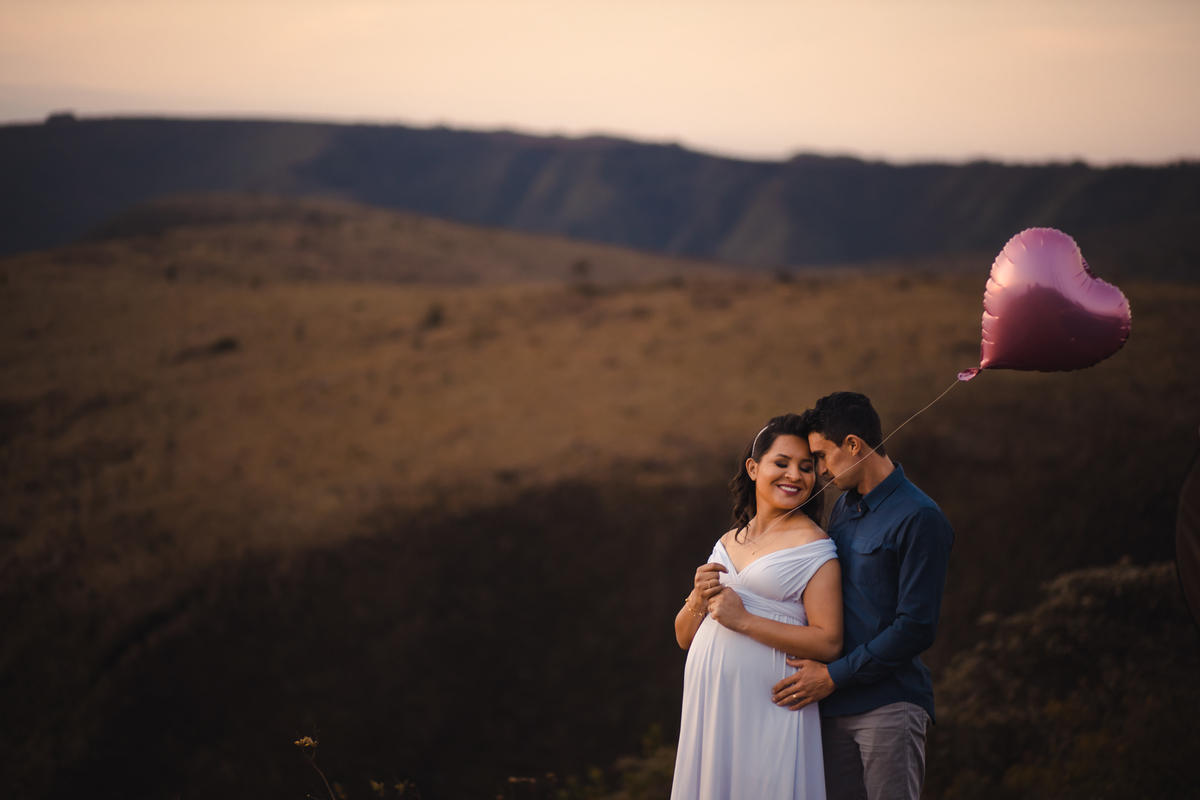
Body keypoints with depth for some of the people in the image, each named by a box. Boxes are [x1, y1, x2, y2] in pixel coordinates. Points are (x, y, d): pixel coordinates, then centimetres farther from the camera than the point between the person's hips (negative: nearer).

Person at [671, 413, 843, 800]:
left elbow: (829, 644, -14)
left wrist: (744, 621, -15)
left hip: (766, 708, -6)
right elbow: (684, 637, 17)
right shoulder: (728, 543, 15)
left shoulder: (813, 547, -4)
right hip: (710, 706, 6)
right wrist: (698, 601, -4)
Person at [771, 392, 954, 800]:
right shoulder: (842, 509, 15)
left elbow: (916, 628, -14)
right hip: (835, 705, 7)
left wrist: (834, 676, -13)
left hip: (888, 707, -7)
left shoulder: (919, 518, -10)